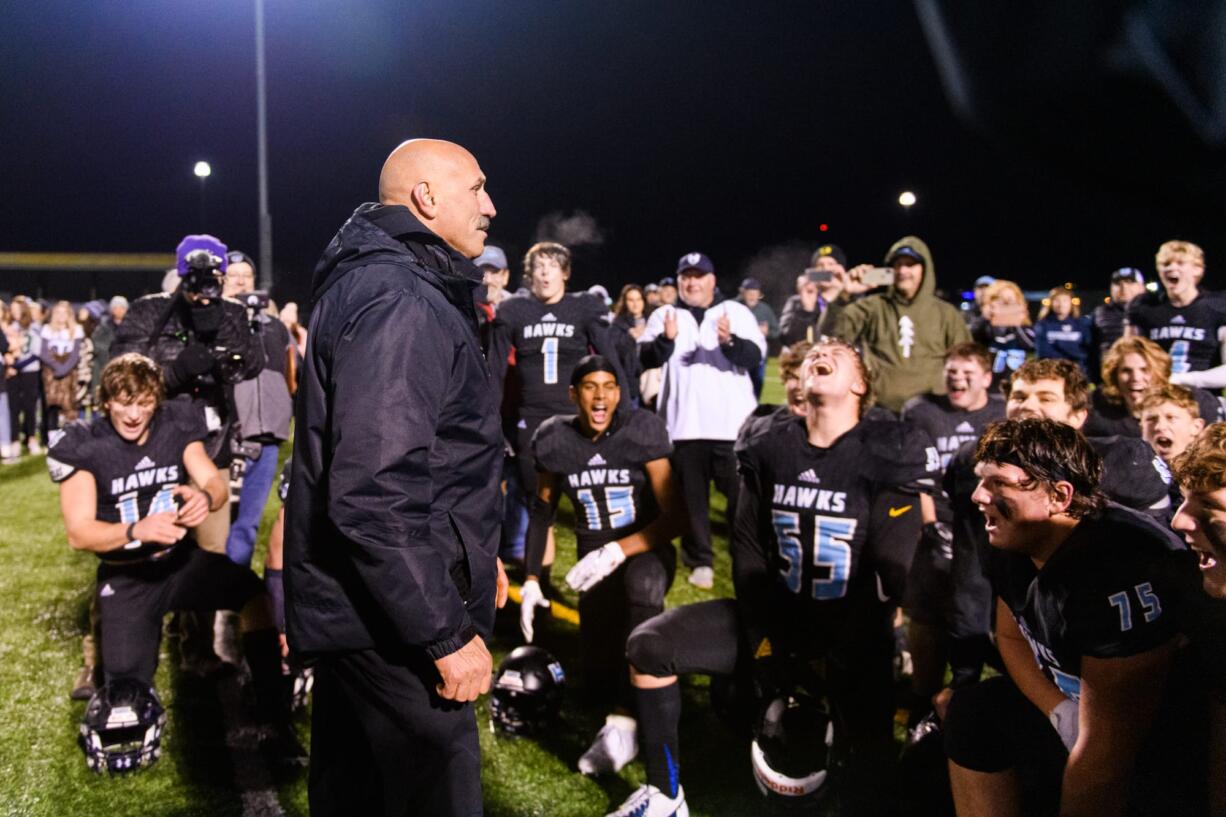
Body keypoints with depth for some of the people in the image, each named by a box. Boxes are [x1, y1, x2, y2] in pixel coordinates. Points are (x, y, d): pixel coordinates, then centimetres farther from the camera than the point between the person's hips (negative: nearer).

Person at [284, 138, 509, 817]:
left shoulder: (375, 286, 14)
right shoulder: (399, 305, -20)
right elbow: (376, 496, -28)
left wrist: (473, 551, 24)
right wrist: (448, 635, -23)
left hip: (350, 605, 11)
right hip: (390, 621, -11)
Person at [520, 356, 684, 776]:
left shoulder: (643, 431, -17)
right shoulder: (554, 440, -7)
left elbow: (676, 516, -19)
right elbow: (542, 510, 9)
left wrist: (620, 550, -31)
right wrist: (531, 578, 4)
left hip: (646, 548, -3)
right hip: (596, 557, 4)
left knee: (640, 583, -42)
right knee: (599, 687, 2)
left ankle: (624, 722, -37)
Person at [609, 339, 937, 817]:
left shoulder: (887, 457, -12)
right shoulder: (769, 450, 1)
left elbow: (893, 571, -13)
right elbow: (749, 549, 1)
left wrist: (838, 660, -17)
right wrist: (762, 640, -9)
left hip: (851, 629, -4)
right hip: (777, 614, 4)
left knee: (870, 771, -14)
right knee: (649, 646, -9)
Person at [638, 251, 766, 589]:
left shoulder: (737, 312, 4)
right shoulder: (664, 315, 8)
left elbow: (755, 356, -8)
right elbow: (646, 359, -4)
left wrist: (730, 341, -27)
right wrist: (666, 339, -24)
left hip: (732, 422, -1)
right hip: (684, 423, 1)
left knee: (741, 493, 2)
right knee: (691, 496, 7)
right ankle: (700, 561, 16)